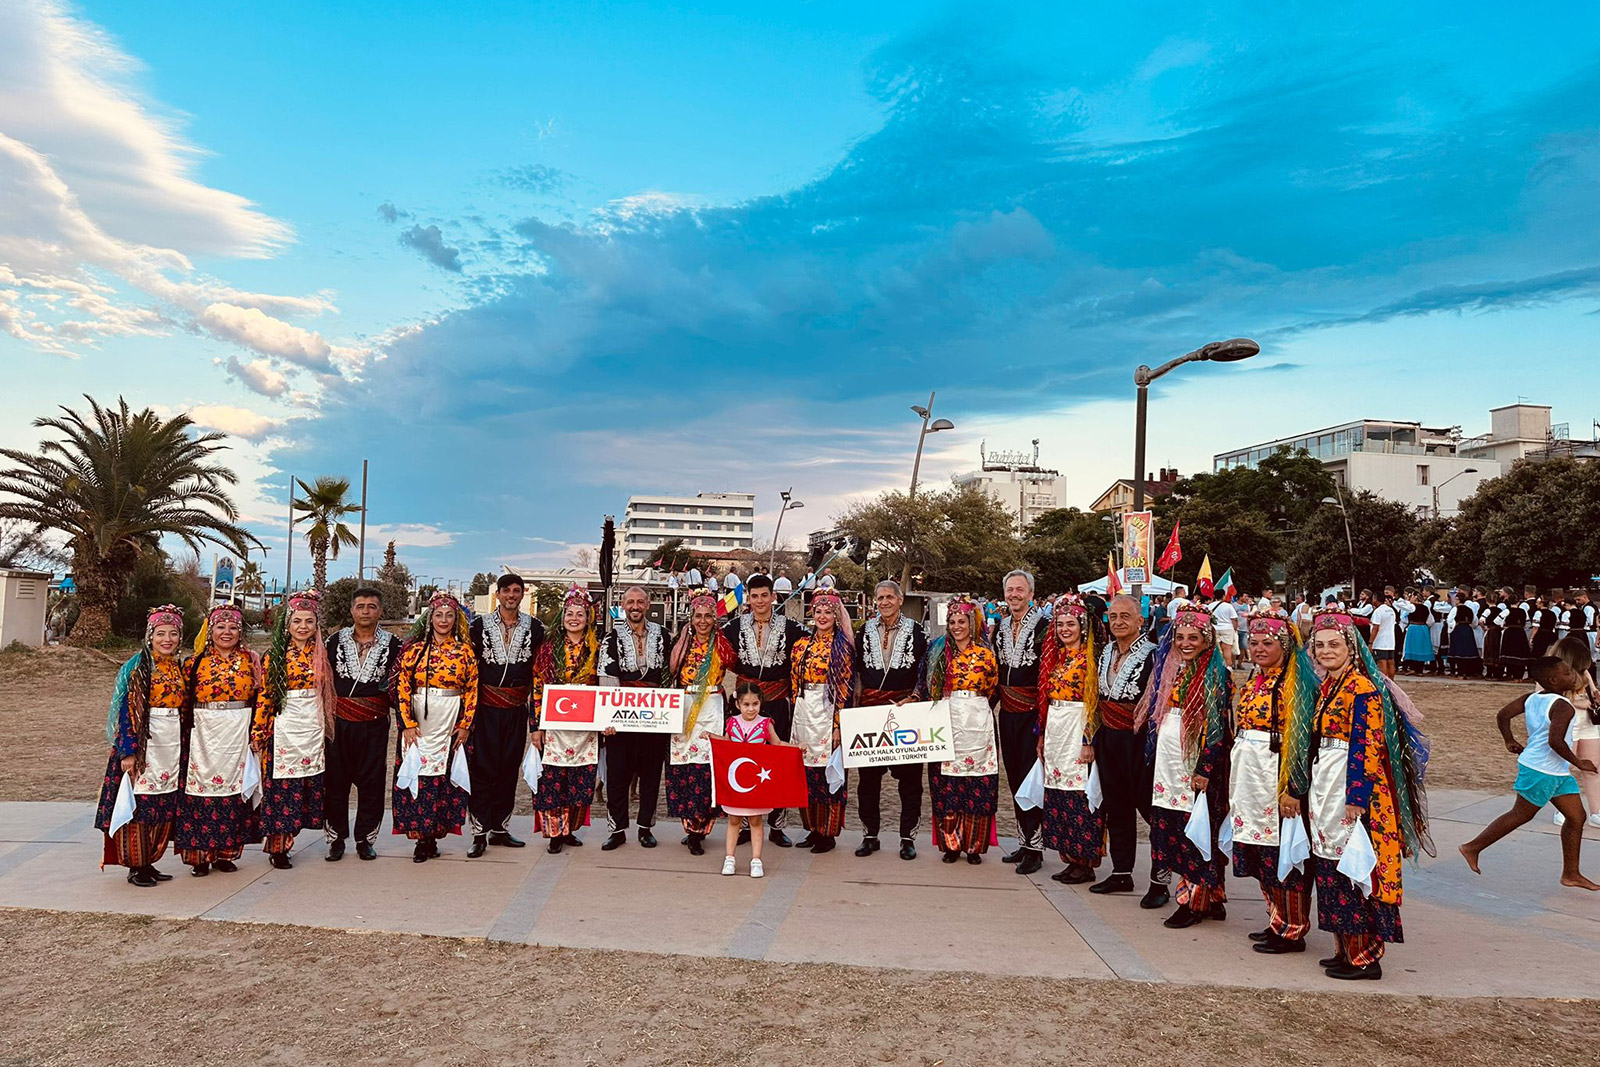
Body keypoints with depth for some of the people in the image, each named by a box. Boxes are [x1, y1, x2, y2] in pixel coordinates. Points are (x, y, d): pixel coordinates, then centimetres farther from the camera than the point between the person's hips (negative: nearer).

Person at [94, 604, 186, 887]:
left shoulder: (179, 667, 11)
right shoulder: (139, 667, -7)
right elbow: (127, 710, -12)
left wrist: (182, 746, 13)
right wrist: (128, 751, -17)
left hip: (172, 744, 6)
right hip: (143, 744, -6)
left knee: (165, 807, 8)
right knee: (140, 804, -3)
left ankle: (149, 862, 18)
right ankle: (136, 866, 7)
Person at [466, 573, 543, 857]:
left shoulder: (534, 627, 5)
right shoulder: (480, 625, 2)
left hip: (517, 709, 2)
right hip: (486, 708, -2)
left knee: (509, 769, 9)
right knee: (482, 769, -3)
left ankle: (500, 828, 19)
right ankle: (480, 833, 3)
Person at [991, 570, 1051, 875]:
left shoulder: (1044, 627, -10)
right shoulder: (1000, 626, 10)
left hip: (1033, 713, -6)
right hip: (1007, 713, 6)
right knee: (1014, 778, 11)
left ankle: (1034, 847, 4)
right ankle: (1024, 841, 21)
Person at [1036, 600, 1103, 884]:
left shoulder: (1090, 658, -7)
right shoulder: (1054, 657, 15)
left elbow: (1096, 703, -12)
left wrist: (1089, 741, -17)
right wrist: (1041, 735, 15)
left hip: (1078, 731, -7)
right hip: (1054, 732, 7)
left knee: (1079, 794, -5)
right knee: (1057, 795, 8)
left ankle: (1086, 863, 4)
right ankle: (1069, 858, 17)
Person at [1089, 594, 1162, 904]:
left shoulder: (1152, 655, -12)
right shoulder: (1105, 654, 10)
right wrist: (1095, 740, 15)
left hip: (1140, 740, -7)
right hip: (1109, 740, 7)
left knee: (1150, 807, 0)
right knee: (1116, 808, 14)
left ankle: (1160, 881, 9)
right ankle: (1121, 873, 26)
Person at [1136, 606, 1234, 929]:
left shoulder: (1217, 675, -6)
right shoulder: (1169, 670, 13)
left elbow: (1219, 727, -11)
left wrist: (1205, 769, -16)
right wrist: (1152, 755, 12)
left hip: (1195, 763, -7)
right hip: (1166, 762, 7)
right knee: (1170, 829, 8)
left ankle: (1195, 902, 7)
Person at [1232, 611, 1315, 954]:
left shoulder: (1296, 685, -11)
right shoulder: (1253, 683, 14)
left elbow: (1302, 741, -16)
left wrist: (1293, 790, -20)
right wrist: (1234, 784, 17)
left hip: (1278, 781, -8)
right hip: (1248, 779, 8)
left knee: (1283, 856, -1)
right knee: (1260, 856, 14)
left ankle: (1293, 931, 10)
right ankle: (1277, 921, 27)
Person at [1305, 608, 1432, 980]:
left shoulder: (1362, 688, -14)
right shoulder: (1326, 686, 13)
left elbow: (1366, 748, -19)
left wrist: (1355, 800, -22)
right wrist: (1312, 793, 17)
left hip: (1353, 785, -9)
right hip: (1325, 786, 9)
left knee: (1352, 871, -4)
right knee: (1331, 866, 12)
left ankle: (1365, 957, 6)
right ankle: (1344, 948, 22)